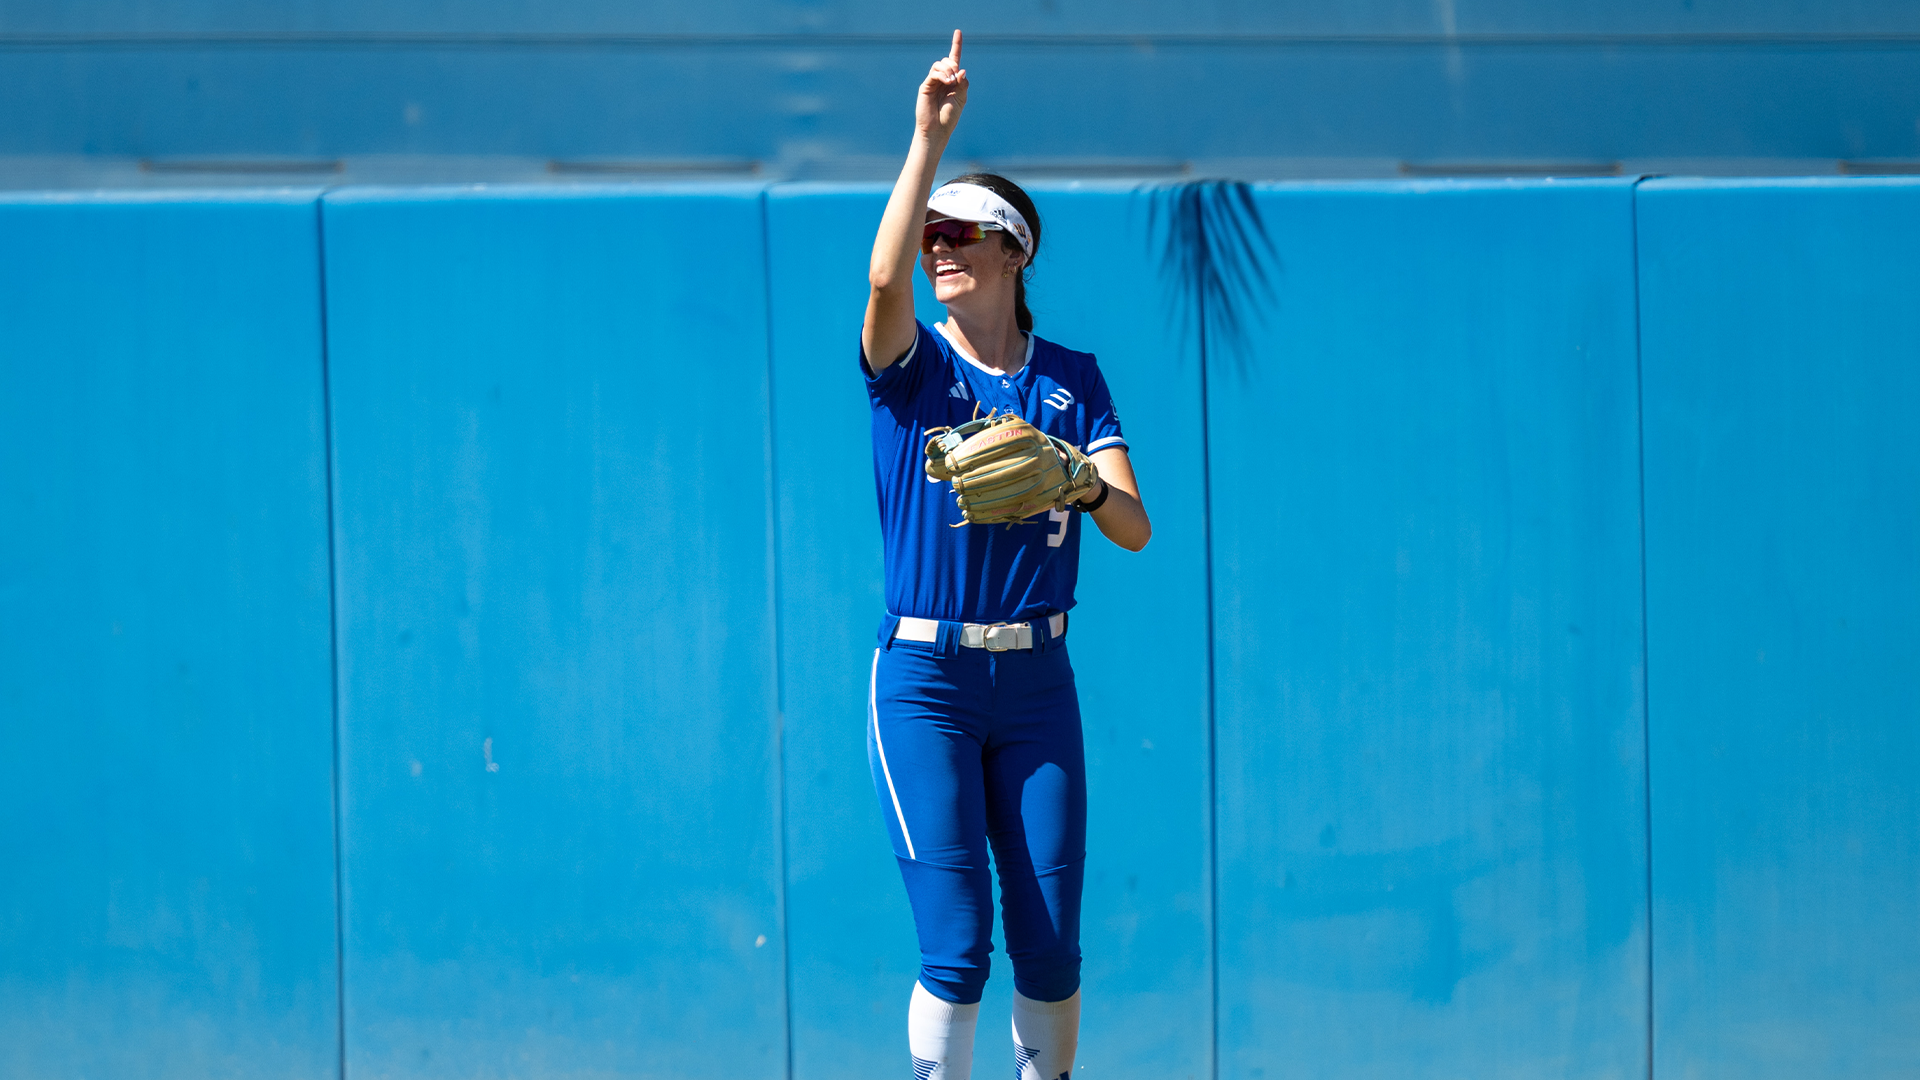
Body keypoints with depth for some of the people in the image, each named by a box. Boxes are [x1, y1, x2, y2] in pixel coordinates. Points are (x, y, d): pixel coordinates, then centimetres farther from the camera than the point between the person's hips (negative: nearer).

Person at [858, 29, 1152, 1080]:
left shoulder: (1072, 379, 8)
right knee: (957, 944, -9)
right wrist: (929, 138, -26)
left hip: (1036, 684, 3)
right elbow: (883, 277, -23)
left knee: (1049, 944, 3)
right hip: (924, 681, -2)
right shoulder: (912, 365, 1)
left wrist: (1084, 487, -23)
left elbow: (1135, 527, -1)